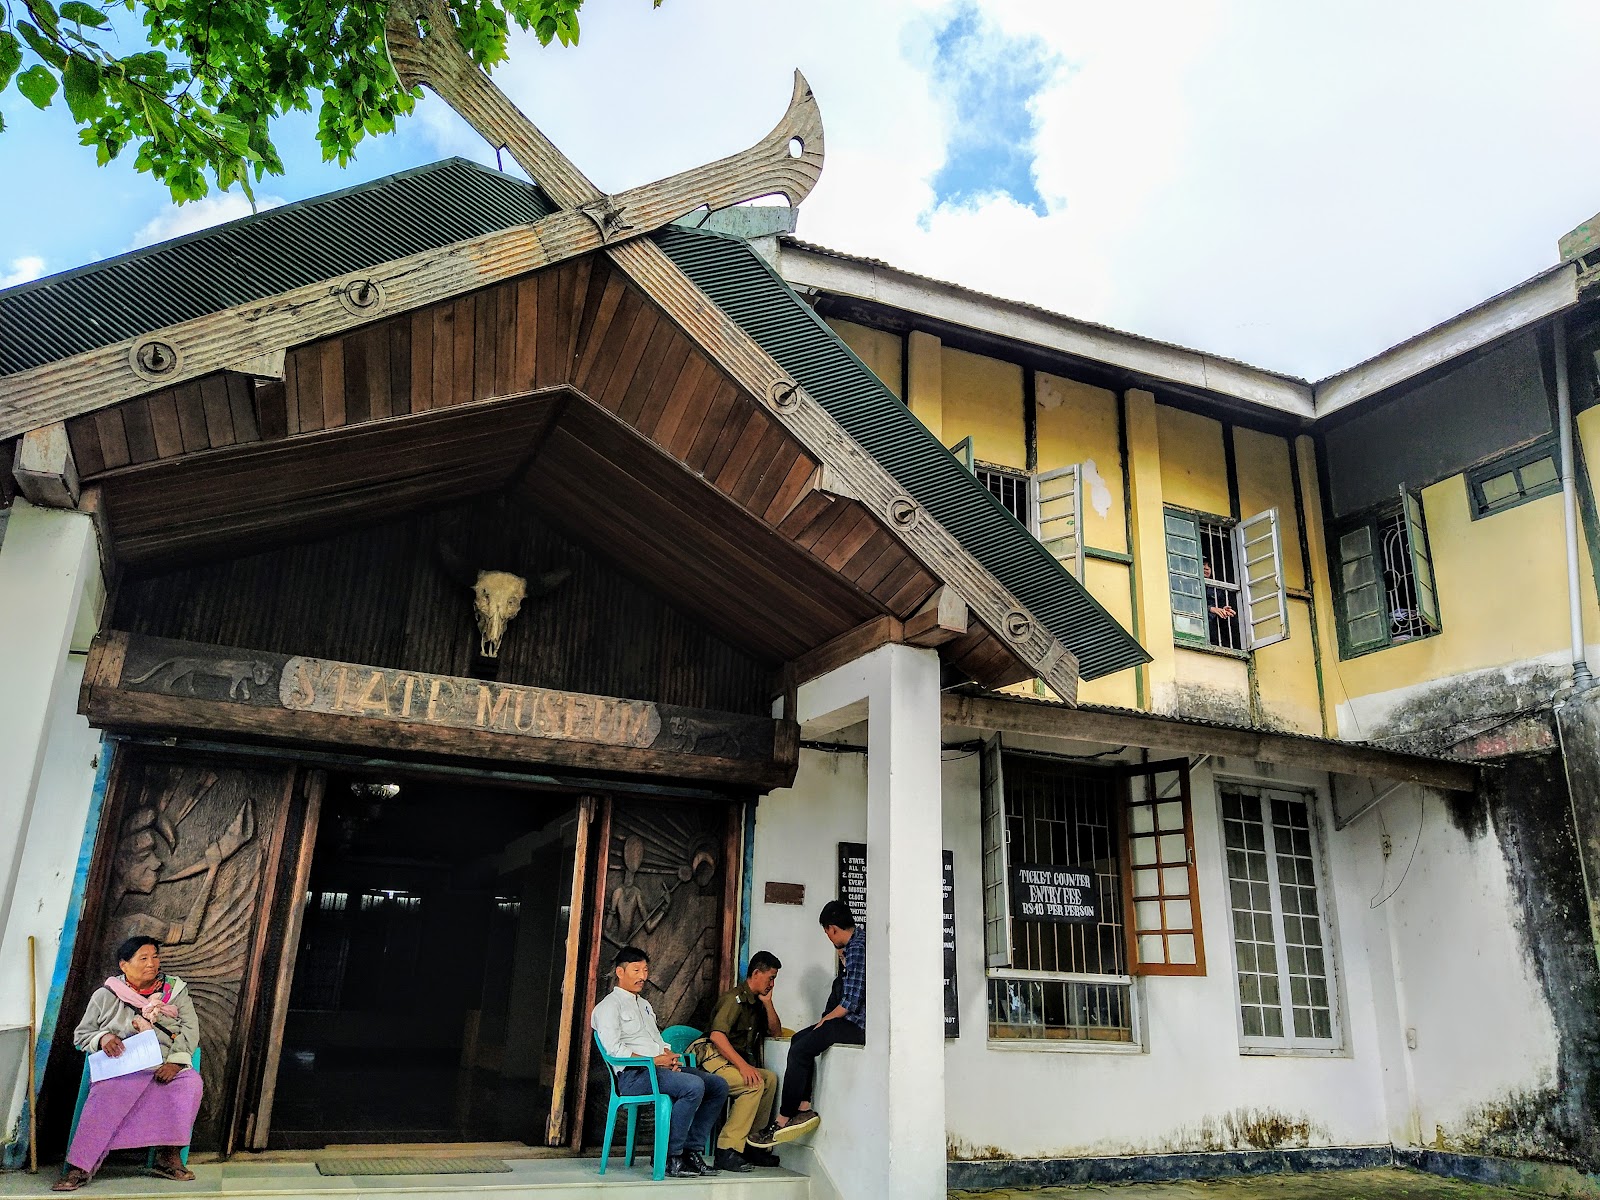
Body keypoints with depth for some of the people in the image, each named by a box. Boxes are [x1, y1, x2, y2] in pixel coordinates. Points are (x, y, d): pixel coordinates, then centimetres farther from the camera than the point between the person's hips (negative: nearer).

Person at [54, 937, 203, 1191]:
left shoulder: (175, 989, 11)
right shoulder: (106, 995, 9)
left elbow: (190, 1028, 4)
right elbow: (81, 1035, 14)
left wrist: (176, 1061, -13)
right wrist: (102, 1038, -10)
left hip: (164, 1067, 1)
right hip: (120, 1069, -1)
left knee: (191, 1081, -29)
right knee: (106, 1097, -34)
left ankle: (169, 1156, -21)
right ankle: (79, 1168, -29)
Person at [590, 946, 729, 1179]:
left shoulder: (644, 1004, 28)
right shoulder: (609, 1006, 0)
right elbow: (614, 1049, -13)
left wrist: (669, 1055, 5)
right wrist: (654, 1060, -16)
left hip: (660, 1068, 9)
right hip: (634, 1075, -9)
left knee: (718, 1085, -6)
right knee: (693, 1086, -31)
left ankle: (690, 1150, -4)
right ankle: (669, 1157, -20)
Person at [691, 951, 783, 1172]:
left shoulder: (757, 1002, 18)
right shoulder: (736, 999, -12)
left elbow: (776, 1032, 18)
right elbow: (717, 1035, -24)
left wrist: (768, 1003, 4)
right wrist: (743, 1065, -30)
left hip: (732, 1062, 9)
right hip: (711, 1058, -9)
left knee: (770, 1078, -7)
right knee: (755, 1084, -26)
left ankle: (752, 1145, -3)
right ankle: (727, 1151, -26)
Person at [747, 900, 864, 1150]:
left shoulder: (857, 949, -18)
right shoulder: (853, 942, 13)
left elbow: (851, 1002, -20)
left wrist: (825, 1019, -5)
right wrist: (842, 956, 7)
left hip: (856, 1024, -11)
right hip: (849, 1020, 11)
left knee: (800, 1050, -14)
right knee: (799, 1039, 15)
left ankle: (782, 1121, -7)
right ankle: (804, 1108, 10)